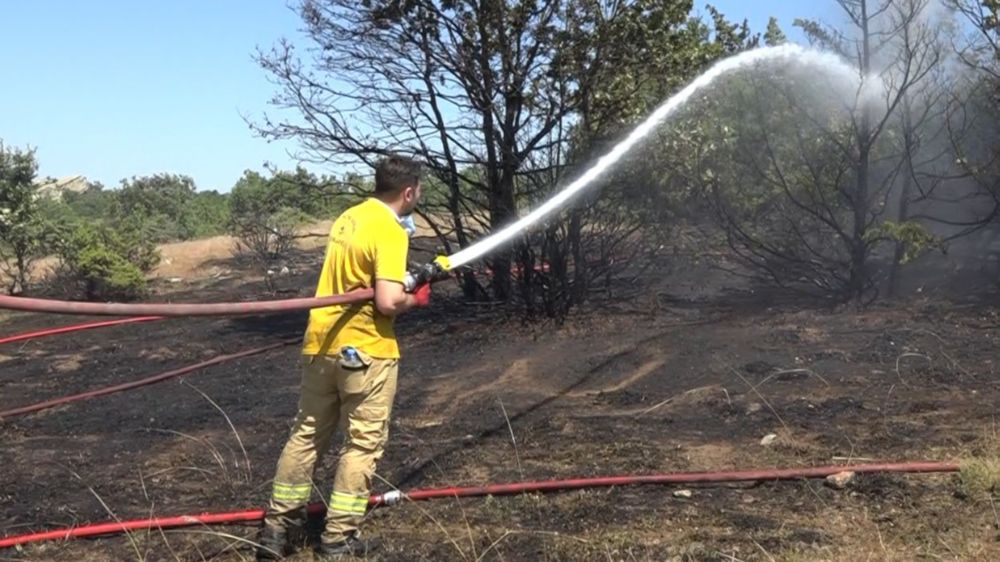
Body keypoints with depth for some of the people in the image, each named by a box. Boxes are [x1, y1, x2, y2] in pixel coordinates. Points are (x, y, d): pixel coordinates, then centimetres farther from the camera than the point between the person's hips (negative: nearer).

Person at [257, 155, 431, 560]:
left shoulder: (349, 217, 11)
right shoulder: (390, 232, -15)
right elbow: (388, 302, -24)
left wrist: (403, 281, 15)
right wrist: (416, 299, -4)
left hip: (321, 343, 8)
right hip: (364, 350, -8)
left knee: (306, 435, 16)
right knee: (362, 445, 5)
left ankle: (276, 526, 22)